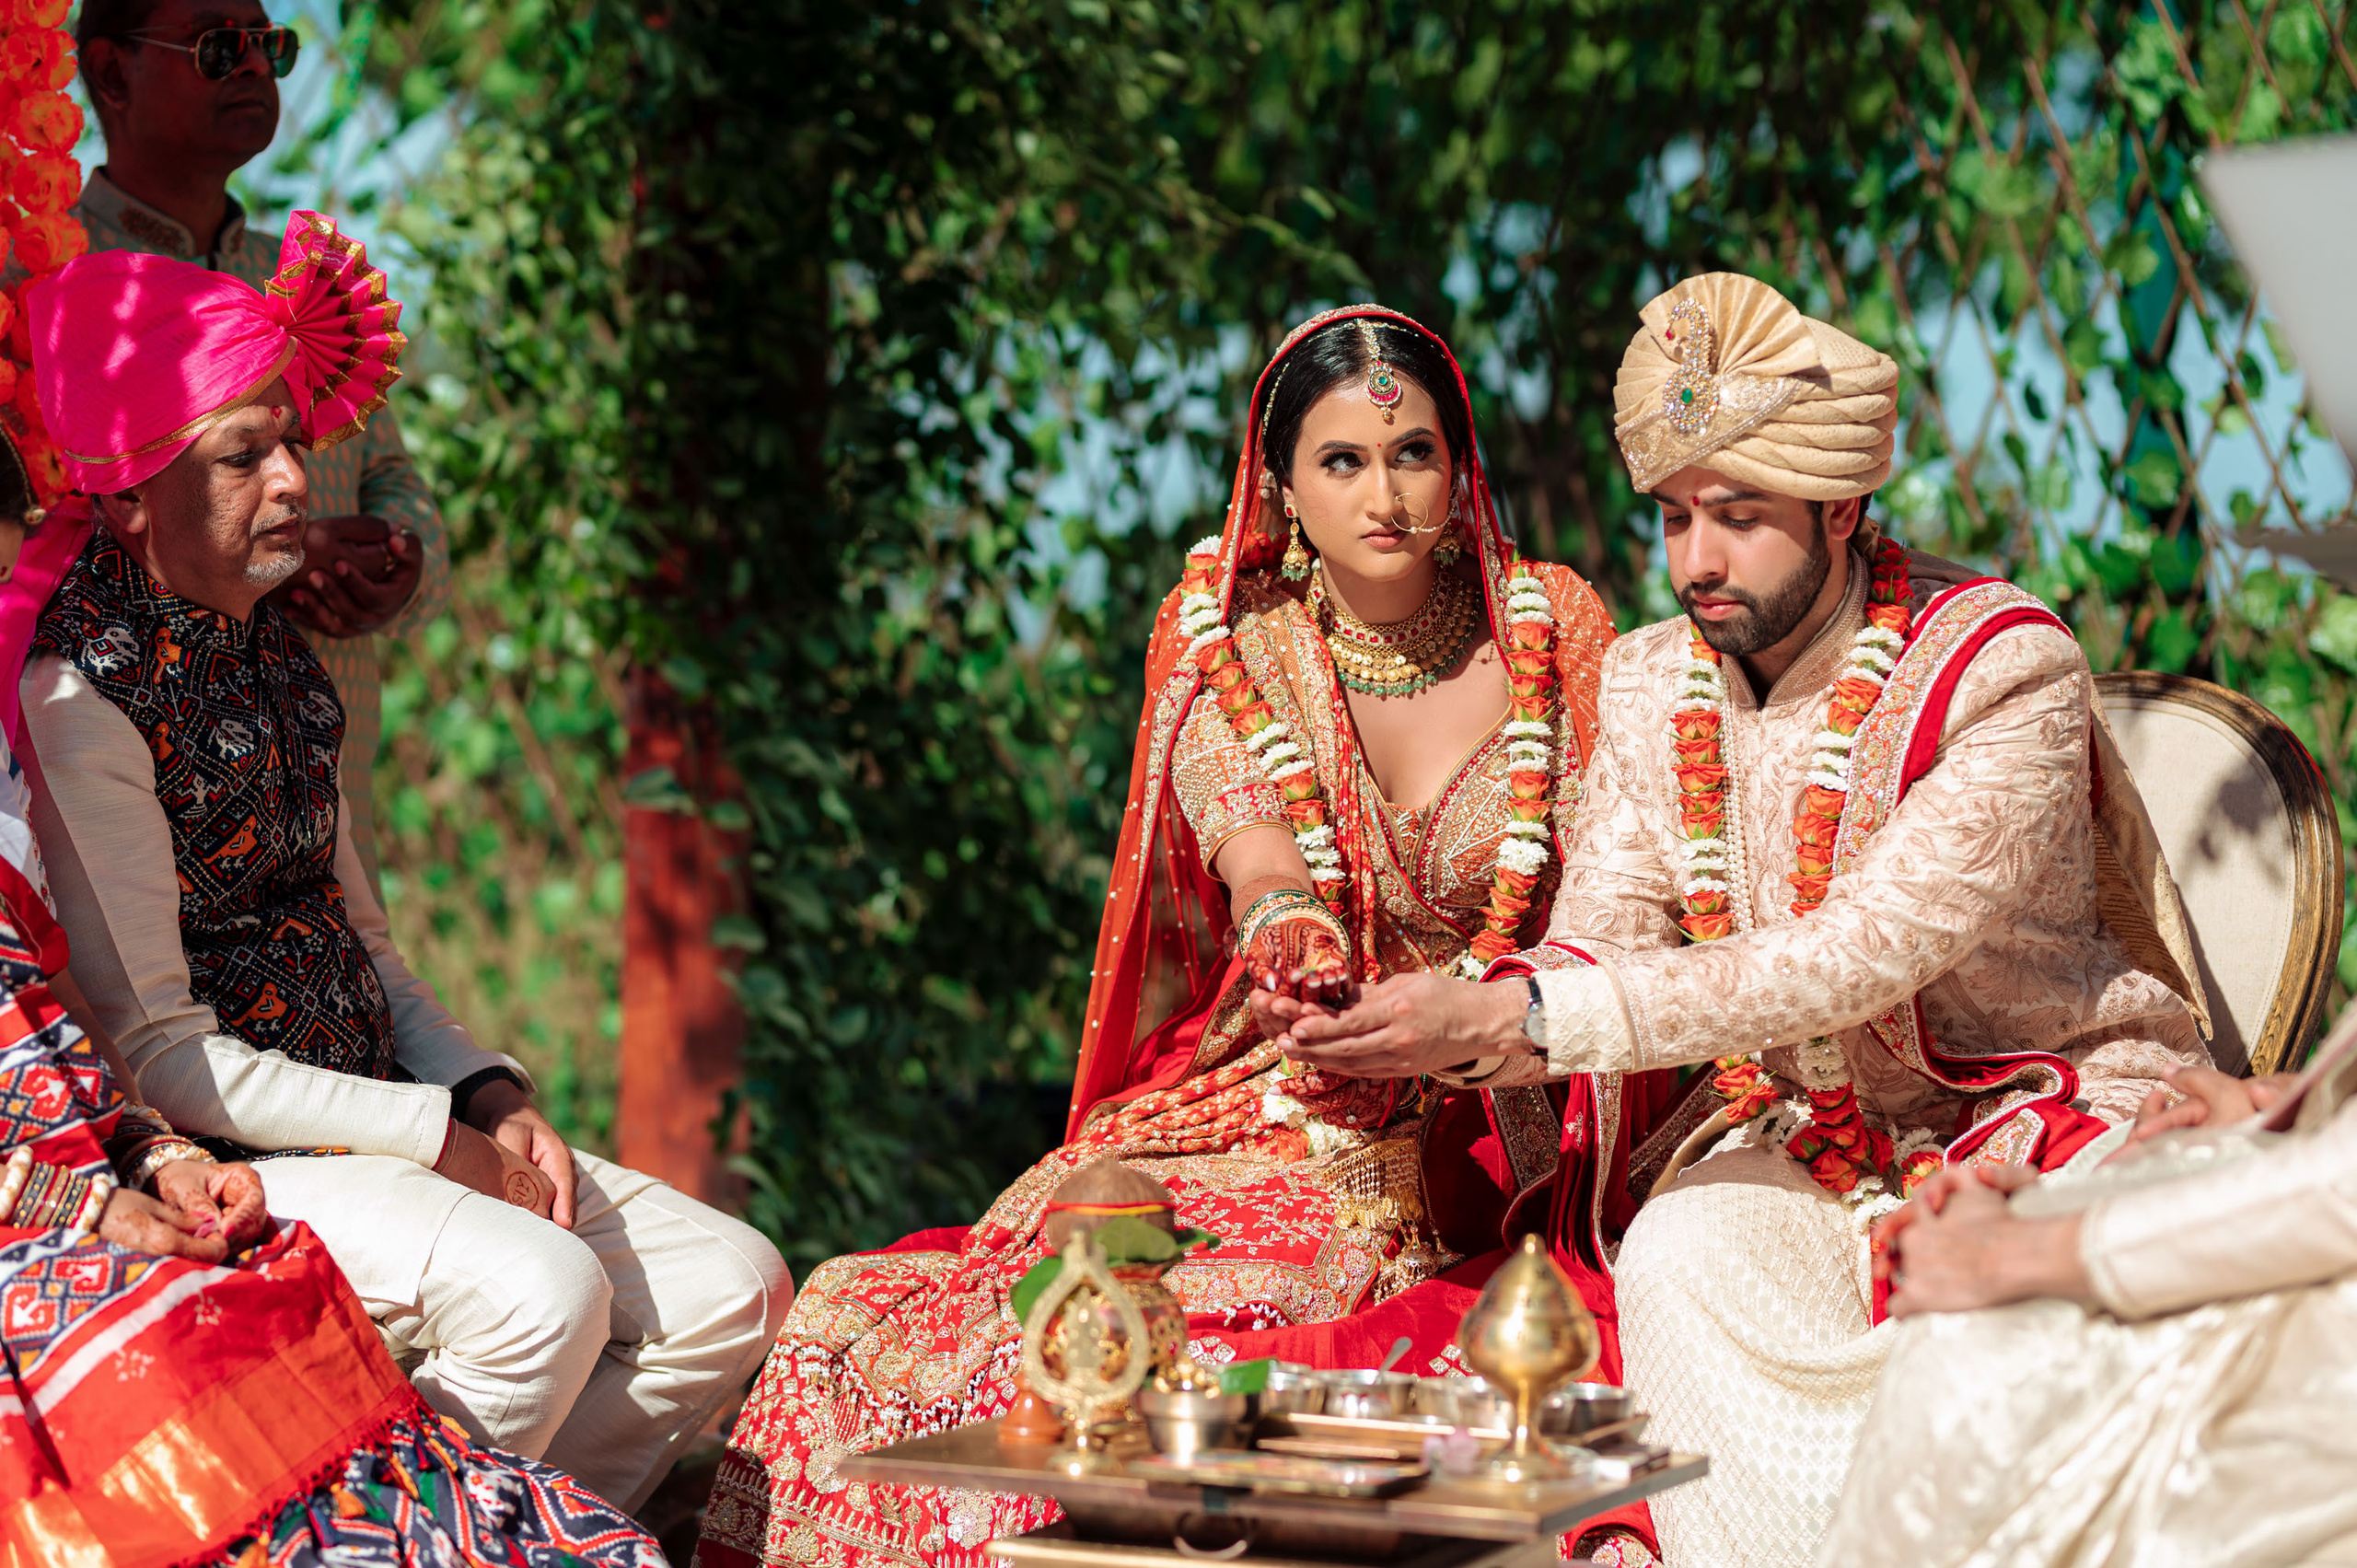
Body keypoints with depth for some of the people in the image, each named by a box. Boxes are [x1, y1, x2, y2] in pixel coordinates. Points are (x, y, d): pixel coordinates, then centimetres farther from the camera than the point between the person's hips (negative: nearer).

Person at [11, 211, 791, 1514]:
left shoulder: (272, 656, 14)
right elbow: (156, 1049, -17)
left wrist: (490, 1096, 2)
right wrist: (437, 1139, -15)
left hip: (367, 1110, 9)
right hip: (207, 1163, -8)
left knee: (731, 1285, -5)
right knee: (540, 1288, -31)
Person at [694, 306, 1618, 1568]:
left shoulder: (1553, 632, 2)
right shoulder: (1228, 644, 2)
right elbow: (1256, 852, -15)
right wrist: (1289, 930, -39)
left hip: (1489, 1134, -1)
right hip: (1266, 1110, 1)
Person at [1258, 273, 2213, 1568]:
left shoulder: (2004, 670, -19)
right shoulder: (1654, 684, 2)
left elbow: (1862, 955, -29)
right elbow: (1596, 946, -3)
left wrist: (1511, 1023, -35)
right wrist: (1401, 1037, -26)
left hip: (2044, 1107, -4)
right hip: (1798, 1129, 4)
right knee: (1676, 1260, -27)